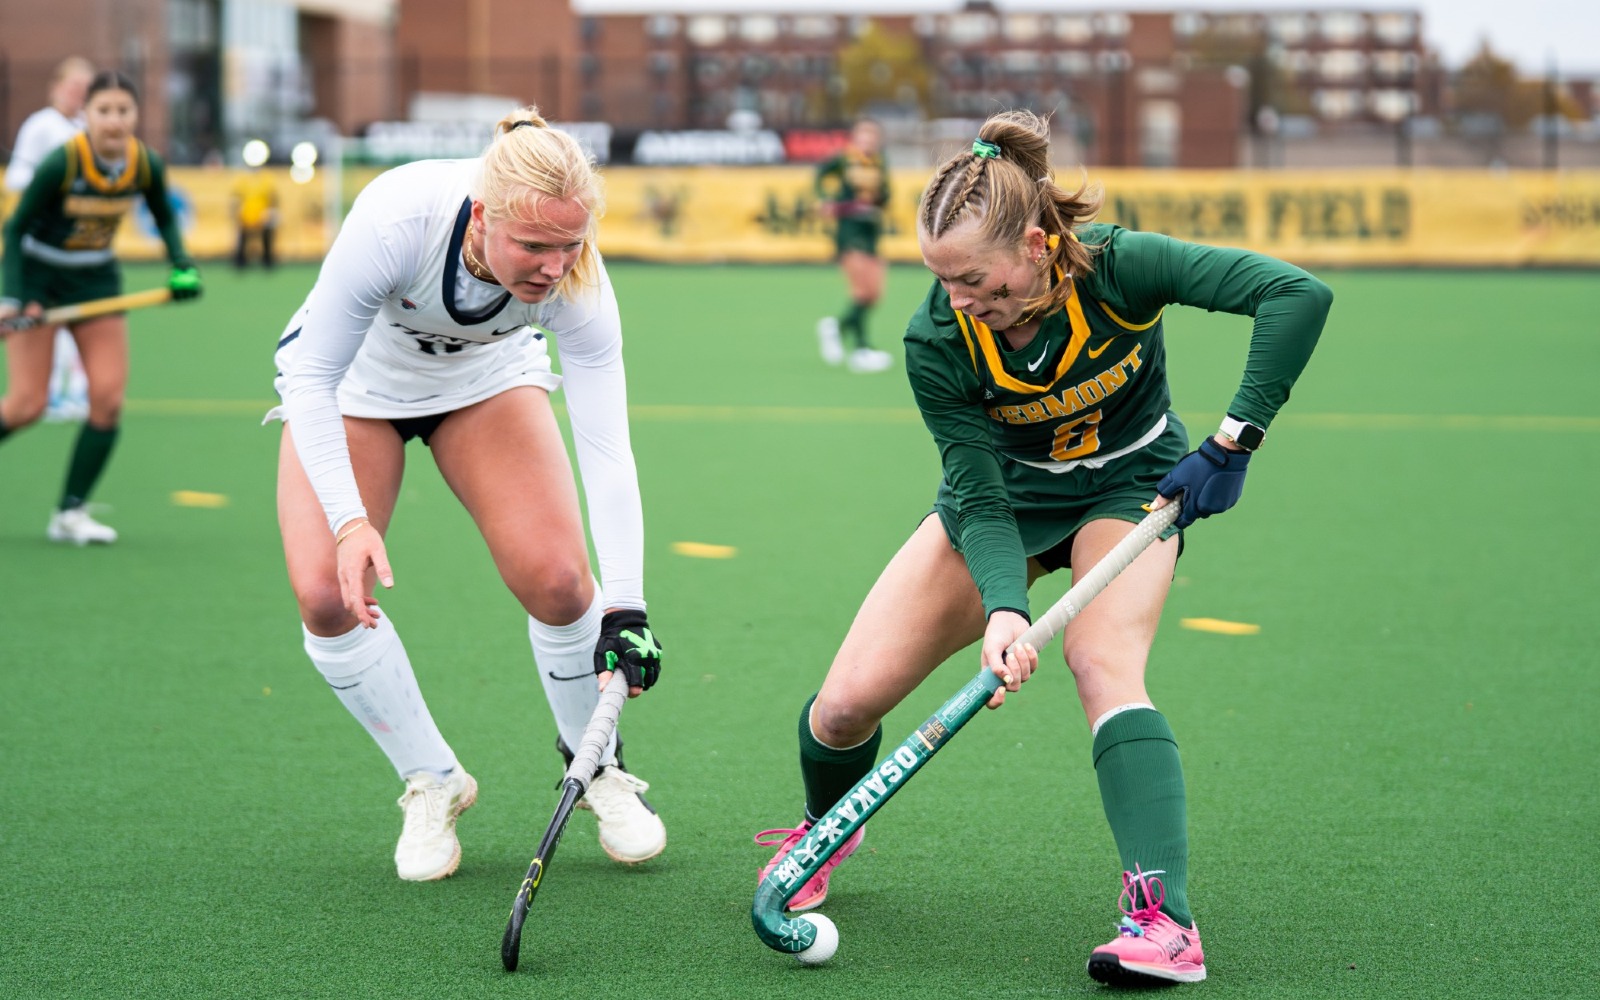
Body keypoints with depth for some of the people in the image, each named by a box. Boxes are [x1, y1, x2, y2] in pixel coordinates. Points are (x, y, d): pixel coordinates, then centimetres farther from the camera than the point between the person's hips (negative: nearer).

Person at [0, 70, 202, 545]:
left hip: (96, 280, 4)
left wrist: (182, 266, -5)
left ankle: (70, 513, 2)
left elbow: (164, 217, 10)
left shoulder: (147, 166, -12)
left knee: (108, 398, -7)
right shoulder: (62, 163, -25)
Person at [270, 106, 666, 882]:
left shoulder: (574, 279, -33)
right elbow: (313, 379, -30)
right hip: (351, 378, -1)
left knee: (557, 578, -16)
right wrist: (349, 519, -40)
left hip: (487, 375, 1)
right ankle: (431, 783, 5)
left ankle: (599, 769, 11)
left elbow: (606, 447, -32)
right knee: (326, 594, -18)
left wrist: (623, 607, -39)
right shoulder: (393, 221, -41)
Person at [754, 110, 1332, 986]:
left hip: (1130, 484, -2)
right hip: (1007, 491, 2)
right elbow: (979, 496, -24)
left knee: (1101, 662, -33)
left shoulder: (1115, 266, -31)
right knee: (848, 702, -8)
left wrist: (1232, 442, -37)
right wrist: (1004, 605, -42)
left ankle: (1166, 920, -37)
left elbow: (1298, 296, -35)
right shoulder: (936, 342, -26)